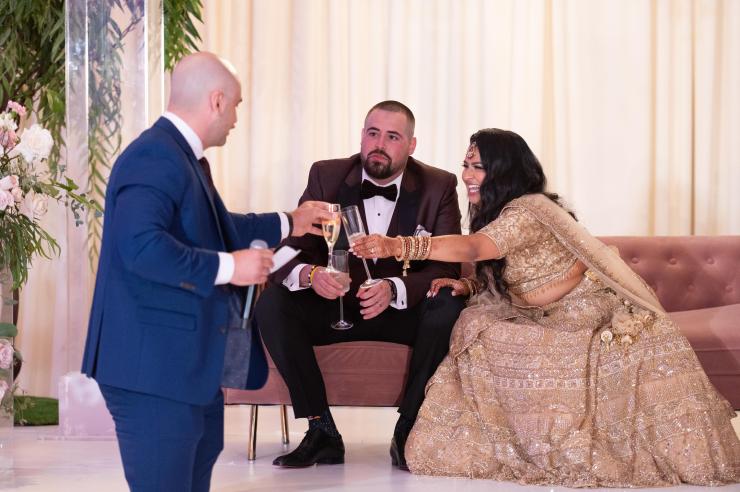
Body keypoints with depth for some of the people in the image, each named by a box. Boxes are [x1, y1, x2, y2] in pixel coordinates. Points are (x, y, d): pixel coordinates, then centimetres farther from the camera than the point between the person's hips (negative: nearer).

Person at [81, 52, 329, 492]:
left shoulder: (184, 157, 14)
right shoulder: (154, 157, -19)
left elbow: (216, 228, 31)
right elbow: (142, 247, -32)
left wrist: (288, 224, 38)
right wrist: (227, 267, -25)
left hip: (191, 362, 11)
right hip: (155, 363, -11)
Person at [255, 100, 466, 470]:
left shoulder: (439, 187, -6)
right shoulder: (327, 177, -3)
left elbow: (447, 266, -14)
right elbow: (290, 251, -8)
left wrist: (394, 289, -35)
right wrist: (310, 274, -34)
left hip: (405, 310, -1)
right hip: (336, 306, 1)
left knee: (449, 306, -33)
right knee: (272, 303, -25)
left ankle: (408, 431, -19)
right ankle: (322, 431, -20)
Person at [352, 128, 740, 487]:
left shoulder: (530, 209, -24)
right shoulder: (499, 214, 6)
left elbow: (475, 248, -41)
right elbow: (503, 282, 13)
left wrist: (399, 245, -53)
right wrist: (468, 286, -10)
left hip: (605, 329, -8)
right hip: (553, 328, 8)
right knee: (477, 326, -13)